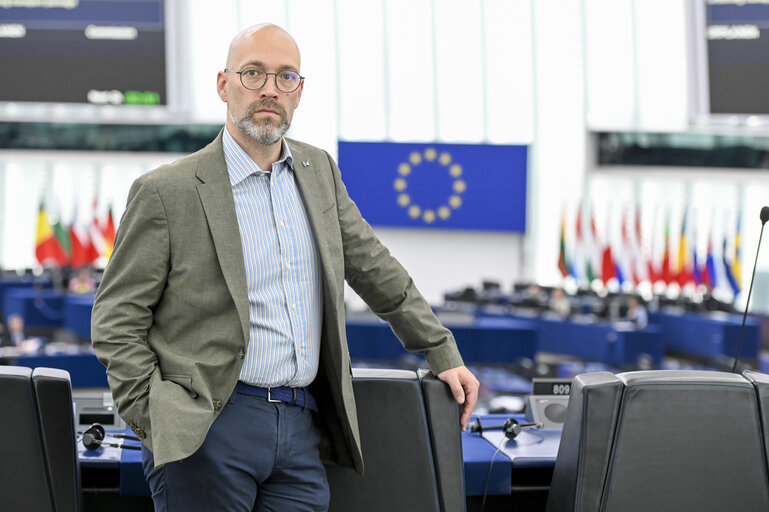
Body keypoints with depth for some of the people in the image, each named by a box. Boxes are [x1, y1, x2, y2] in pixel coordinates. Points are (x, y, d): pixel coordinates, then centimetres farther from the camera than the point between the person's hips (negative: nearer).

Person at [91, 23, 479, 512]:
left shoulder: (319, 171, 14)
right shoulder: (166, 191, -4)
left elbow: (375, 268, 24)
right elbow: (116, 320, -3)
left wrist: (443, 354, 23)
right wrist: (154, 422, -11)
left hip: (301, 428, 5)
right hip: (207, 431, -5)